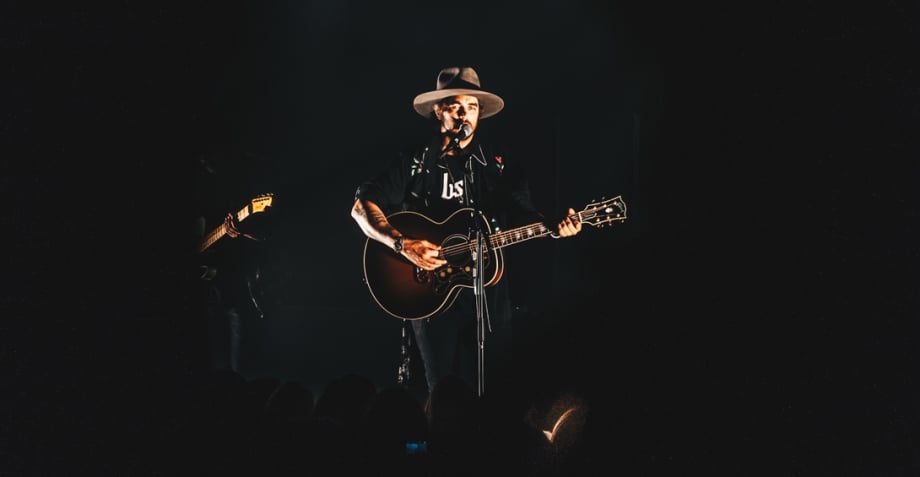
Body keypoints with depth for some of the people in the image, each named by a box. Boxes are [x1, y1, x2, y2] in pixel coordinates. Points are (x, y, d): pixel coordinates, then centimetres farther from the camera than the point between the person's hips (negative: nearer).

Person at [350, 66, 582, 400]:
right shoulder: (413, 162, 2)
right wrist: (401, 244, -16)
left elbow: (522, 215, 3)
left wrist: (553, 228, -18)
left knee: (483, 392, 5)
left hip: (487, 294, 2)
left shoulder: (499, 166, 8)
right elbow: (362, 206, -2)